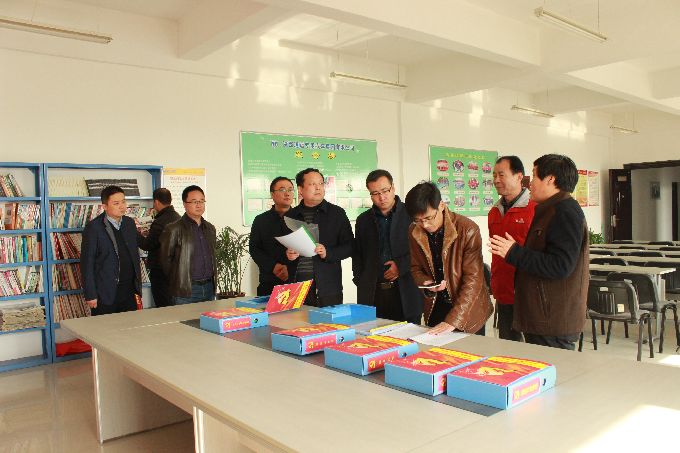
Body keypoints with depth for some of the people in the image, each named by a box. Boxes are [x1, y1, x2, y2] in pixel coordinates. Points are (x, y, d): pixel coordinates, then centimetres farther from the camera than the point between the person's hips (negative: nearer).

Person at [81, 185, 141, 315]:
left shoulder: (130, 223, 8)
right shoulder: (94, 227, -10)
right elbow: (87, 263, -9)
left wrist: (138, 285, 12)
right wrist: (90, 295, -11)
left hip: (129, 291, 5)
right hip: (105, 294, -5)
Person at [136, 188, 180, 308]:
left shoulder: (159, 222, -19)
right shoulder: (178, 218, 6)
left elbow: (147, 245, -13)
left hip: (160, 271, -8)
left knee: (163, 307, -1)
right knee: (173, 306, 17)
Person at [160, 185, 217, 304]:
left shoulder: (210, 229, 12)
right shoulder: (174, 229, -8)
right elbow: (165, 259, -3)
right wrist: (179, 280, 4)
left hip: (209, 287, 6)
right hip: (186, 291, -5)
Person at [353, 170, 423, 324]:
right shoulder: (363, 220, 13)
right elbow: (357, 255, 17)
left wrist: (402, 265, -10)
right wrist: (360, 281, 5)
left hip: (405, 293, -2)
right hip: (372, 295, 2)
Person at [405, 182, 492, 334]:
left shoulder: (468, 230, -21)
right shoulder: (415, 232, -6)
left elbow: (473, 279, -22)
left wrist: (452, 321, -28)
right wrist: (426, 283, -16)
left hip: (468, 311, -4)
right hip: (435, 309, 4)